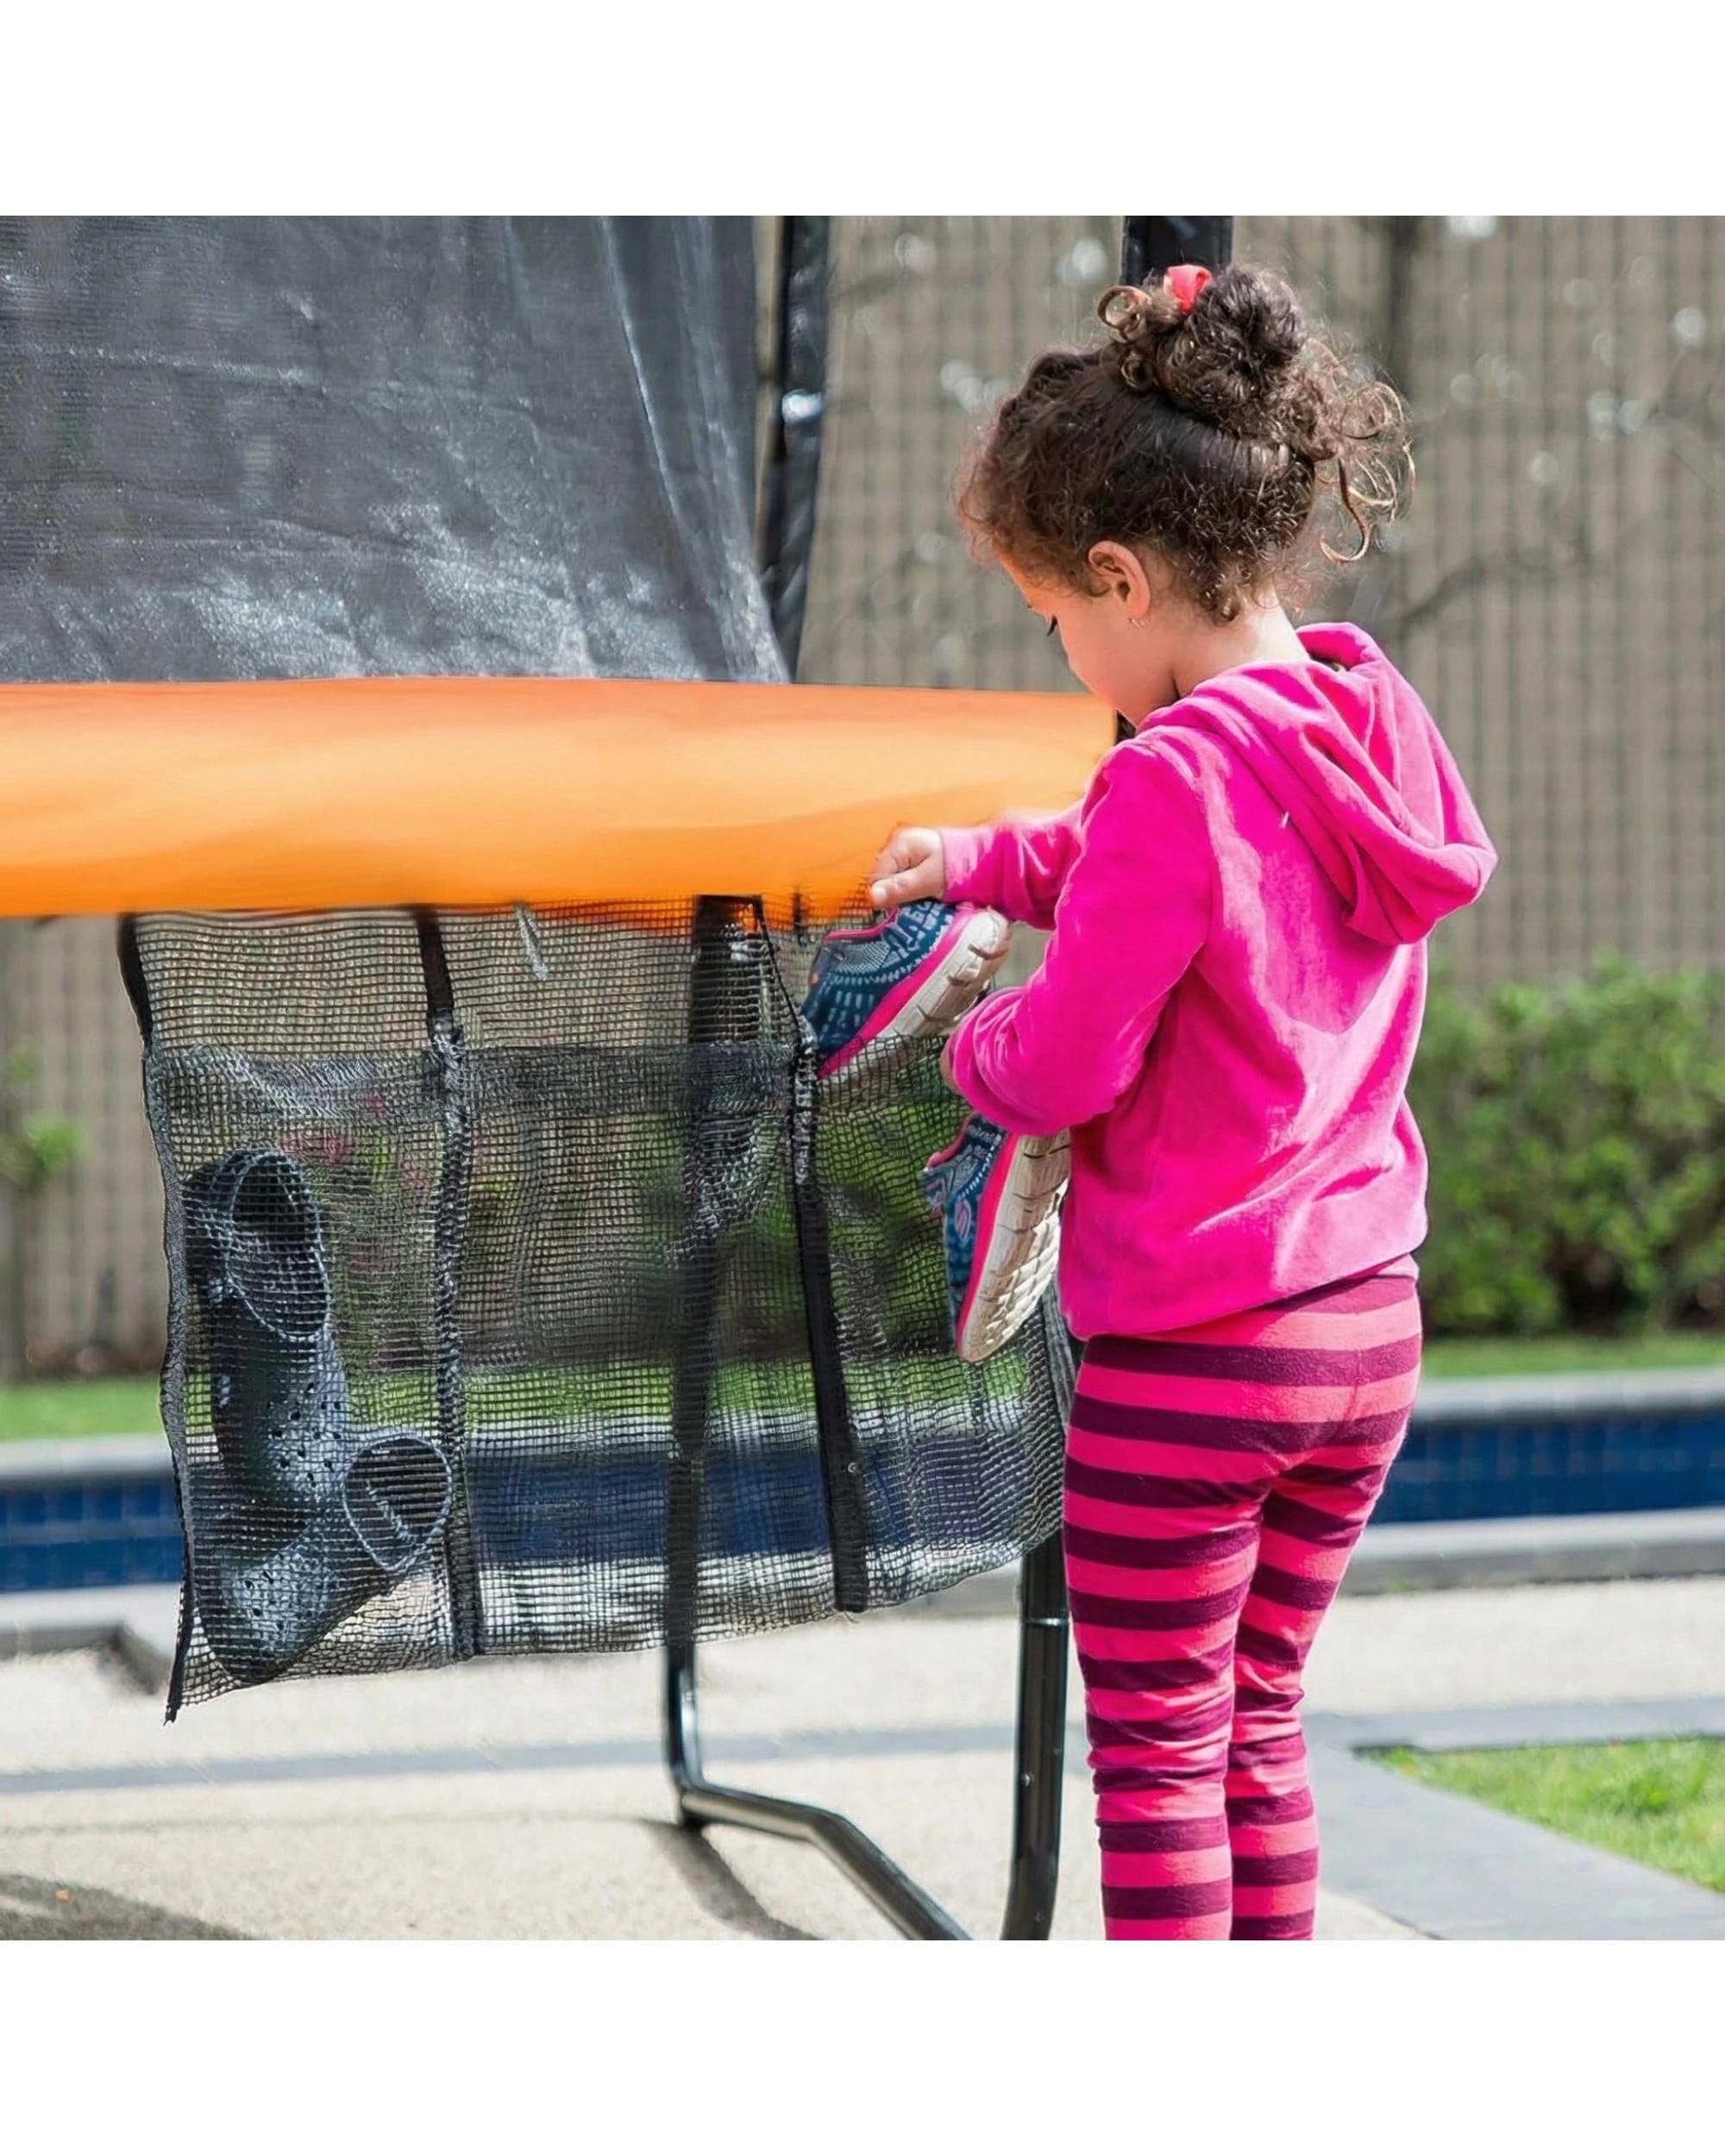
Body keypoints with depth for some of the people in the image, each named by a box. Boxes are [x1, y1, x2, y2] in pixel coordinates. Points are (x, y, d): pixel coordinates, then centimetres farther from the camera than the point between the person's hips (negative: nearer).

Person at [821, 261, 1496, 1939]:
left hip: (1188, 1354, -8)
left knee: (1153, 1749, 4)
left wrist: (976, 1046, 2)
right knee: (1258, 1727, 18)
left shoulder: (1177, 778, -22)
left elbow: (1067, 1060, -18)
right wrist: (988, 863, 22)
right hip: (1366, 1328, 8)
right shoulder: (1374, 723, 3)